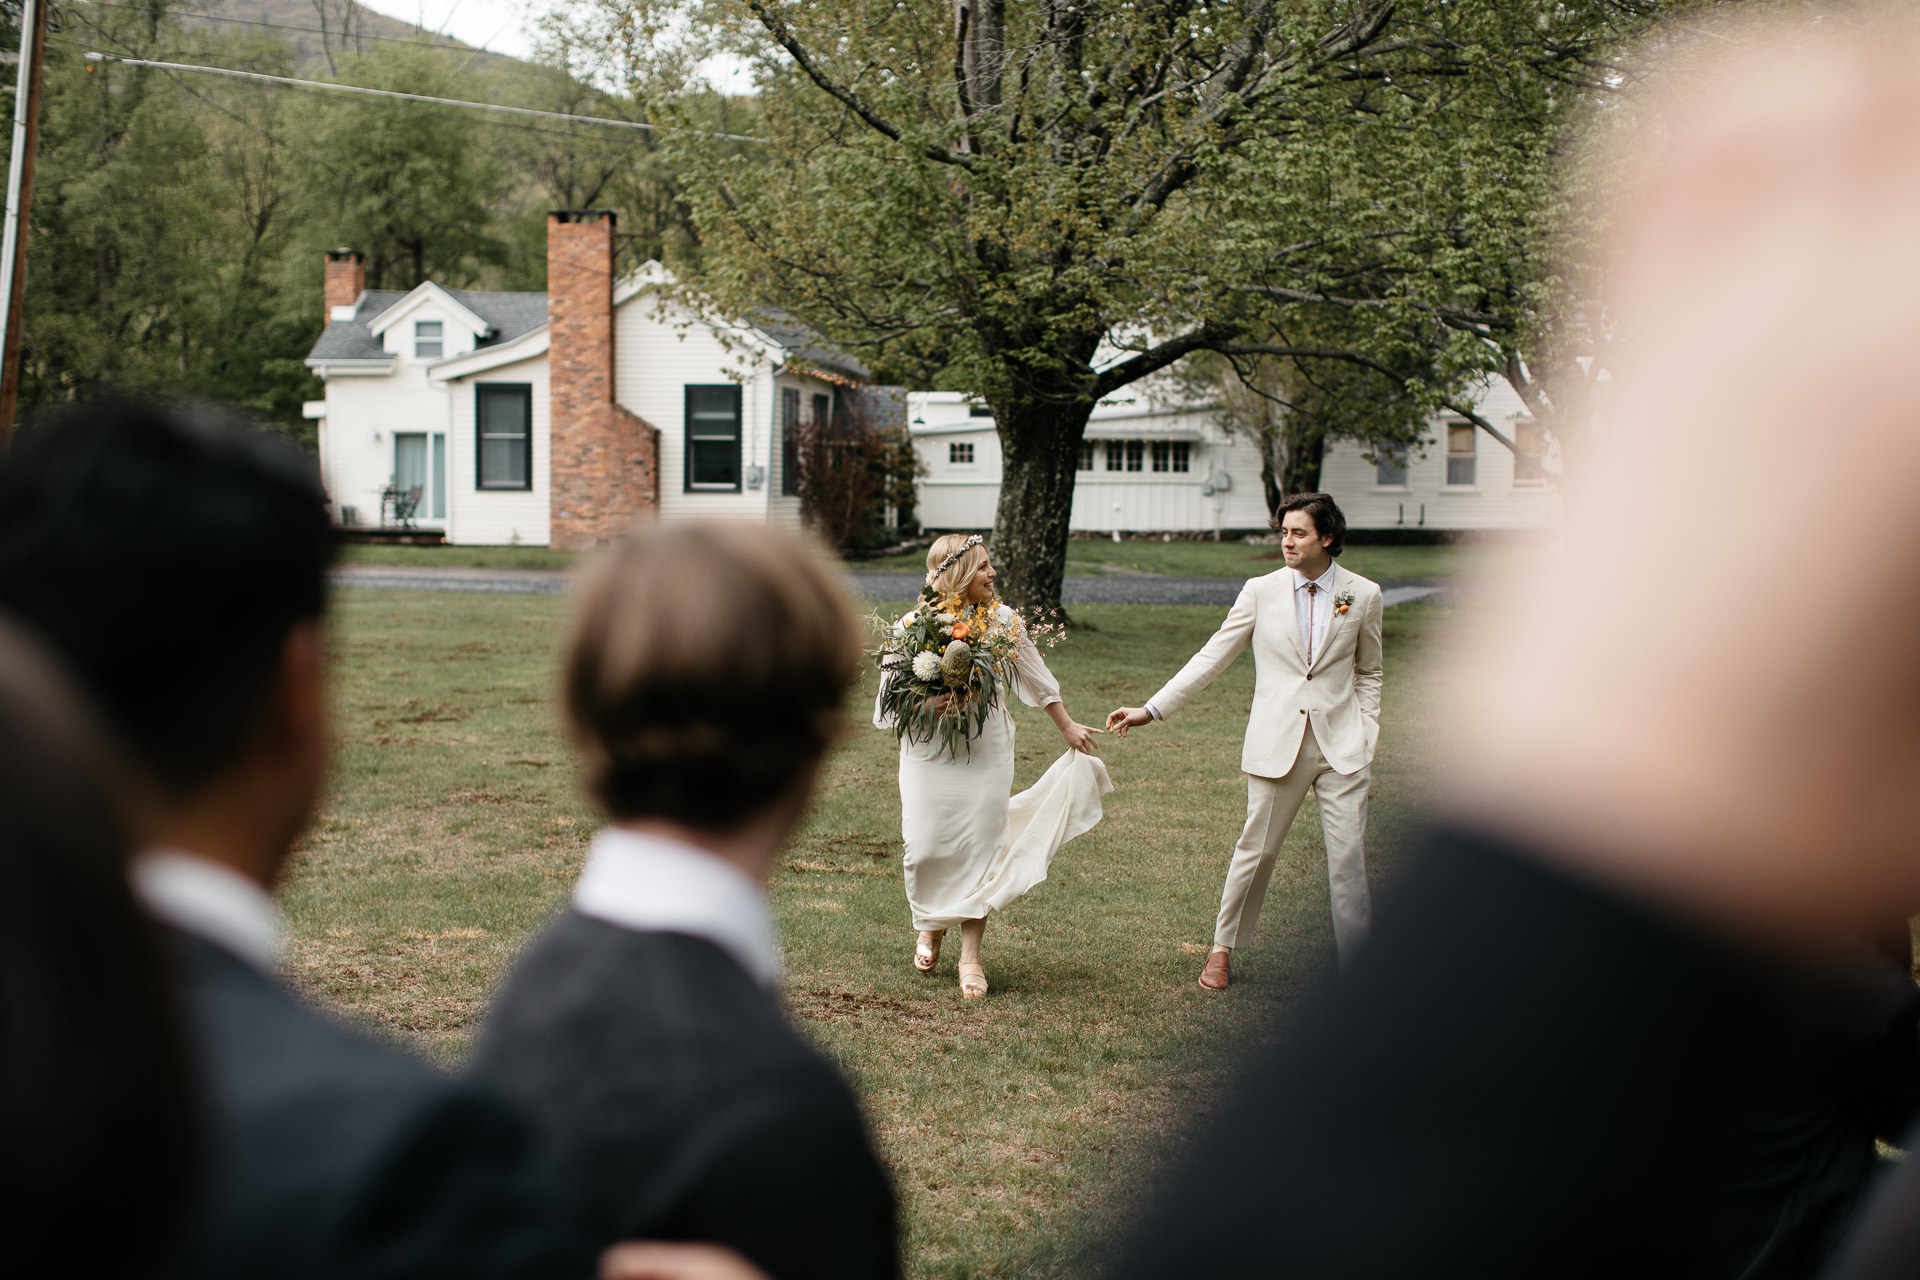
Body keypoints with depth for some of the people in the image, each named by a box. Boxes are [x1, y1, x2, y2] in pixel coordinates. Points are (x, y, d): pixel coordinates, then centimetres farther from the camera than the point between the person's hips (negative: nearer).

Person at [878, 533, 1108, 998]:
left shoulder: (1003, 621, 0)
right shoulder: (912, 626, -6)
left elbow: (1037, 679, 14)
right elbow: (890, 698, -2)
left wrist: (1066, 727, 21)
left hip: (986, 754, 1)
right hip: (929, 755, -1)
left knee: (978, 847, -2)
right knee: (926, 849, -2)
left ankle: (971, 954, 7)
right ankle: (931, 926, 29)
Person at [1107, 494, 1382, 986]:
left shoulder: (1363, 595, 3)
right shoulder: (1261, 592, 1)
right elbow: (1212, 658, 3)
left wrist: (1367, 734, 4)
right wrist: (1151, 709, -2)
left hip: (1341, 746, 0)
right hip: (1277, 743, 0)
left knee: (1349, 859, -2)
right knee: (1256, 850, 6)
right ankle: (1222, 948, 24)